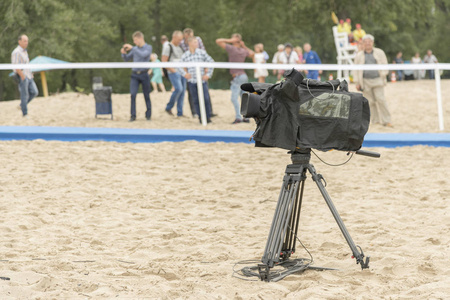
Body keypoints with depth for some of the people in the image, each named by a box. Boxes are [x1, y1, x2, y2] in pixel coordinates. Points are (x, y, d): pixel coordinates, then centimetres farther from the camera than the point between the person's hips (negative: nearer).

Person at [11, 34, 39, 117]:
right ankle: (25, 114, 2)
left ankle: (22, 105, 18)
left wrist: (30, 73, 15)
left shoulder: (25, 51, 17)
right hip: (22, 76, -9)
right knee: (24, 95, -5)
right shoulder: (16, 52, -13)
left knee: (34, 92, 3)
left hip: (28, 76, 9)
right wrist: (22, 76, -21)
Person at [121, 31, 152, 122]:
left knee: (146, 96, 5)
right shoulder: (135, 49, 9)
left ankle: (148, 115, 18)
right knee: (133, 94, -9)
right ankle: (133, 115, -5)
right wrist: (124, 53, -3)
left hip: (144, 74, -3)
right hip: (134, 74, 3)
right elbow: (127, 59, 17)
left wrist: (132, 48, -21)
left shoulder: (148, 47, -1)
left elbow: (143, 55, -21)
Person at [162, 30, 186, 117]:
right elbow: (164, 61, -11)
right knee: (178, 89, -21)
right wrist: (172, 70, -15)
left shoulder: (179, 47, 16)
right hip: (174, 72, -7)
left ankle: (180, 113, 7)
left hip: (182, 72, 7)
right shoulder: (168, 47, -6)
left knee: (182, 91, 2)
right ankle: (168, 108, -4)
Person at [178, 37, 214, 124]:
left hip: (202, 80, -1)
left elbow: (211, 62, 6)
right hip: (192, 81, 1)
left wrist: (208, 74, 2)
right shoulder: (185, 55, 3)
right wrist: (184, 74, -2)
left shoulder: (202, 52, 2)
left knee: (206, 98, -6)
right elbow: (180, 67, 13)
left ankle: (208, 117, 4)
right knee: (196, 100, 4)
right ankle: (200, 117, 12)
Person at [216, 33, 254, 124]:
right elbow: (252, 54, 31)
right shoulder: (243, 51, 9)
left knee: (234, 98, -11)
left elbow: (218, 41, -9)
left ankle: (238, 117, -20)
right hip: (244, 76, 8)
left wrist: (229, 40, -5)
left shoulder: (231, 48, -10)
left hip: (238, 76, -8)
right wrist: (244, 46, 24)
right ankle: (246, 117, 15)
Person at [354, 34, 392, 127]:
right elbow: (356, 70, 13)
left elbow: (384, 64, 10)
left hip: (377, 80, -1)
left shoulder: (379, 53, 11)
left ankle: (386, 121, -8)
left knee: (380, 99, -11)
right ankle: (375, 121, 8)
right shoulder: (359, 55, 13)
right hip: (365, 82, 1)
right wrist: (357, 83, 7)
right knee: (371, 102, -1)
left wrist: (383, 74, -4)